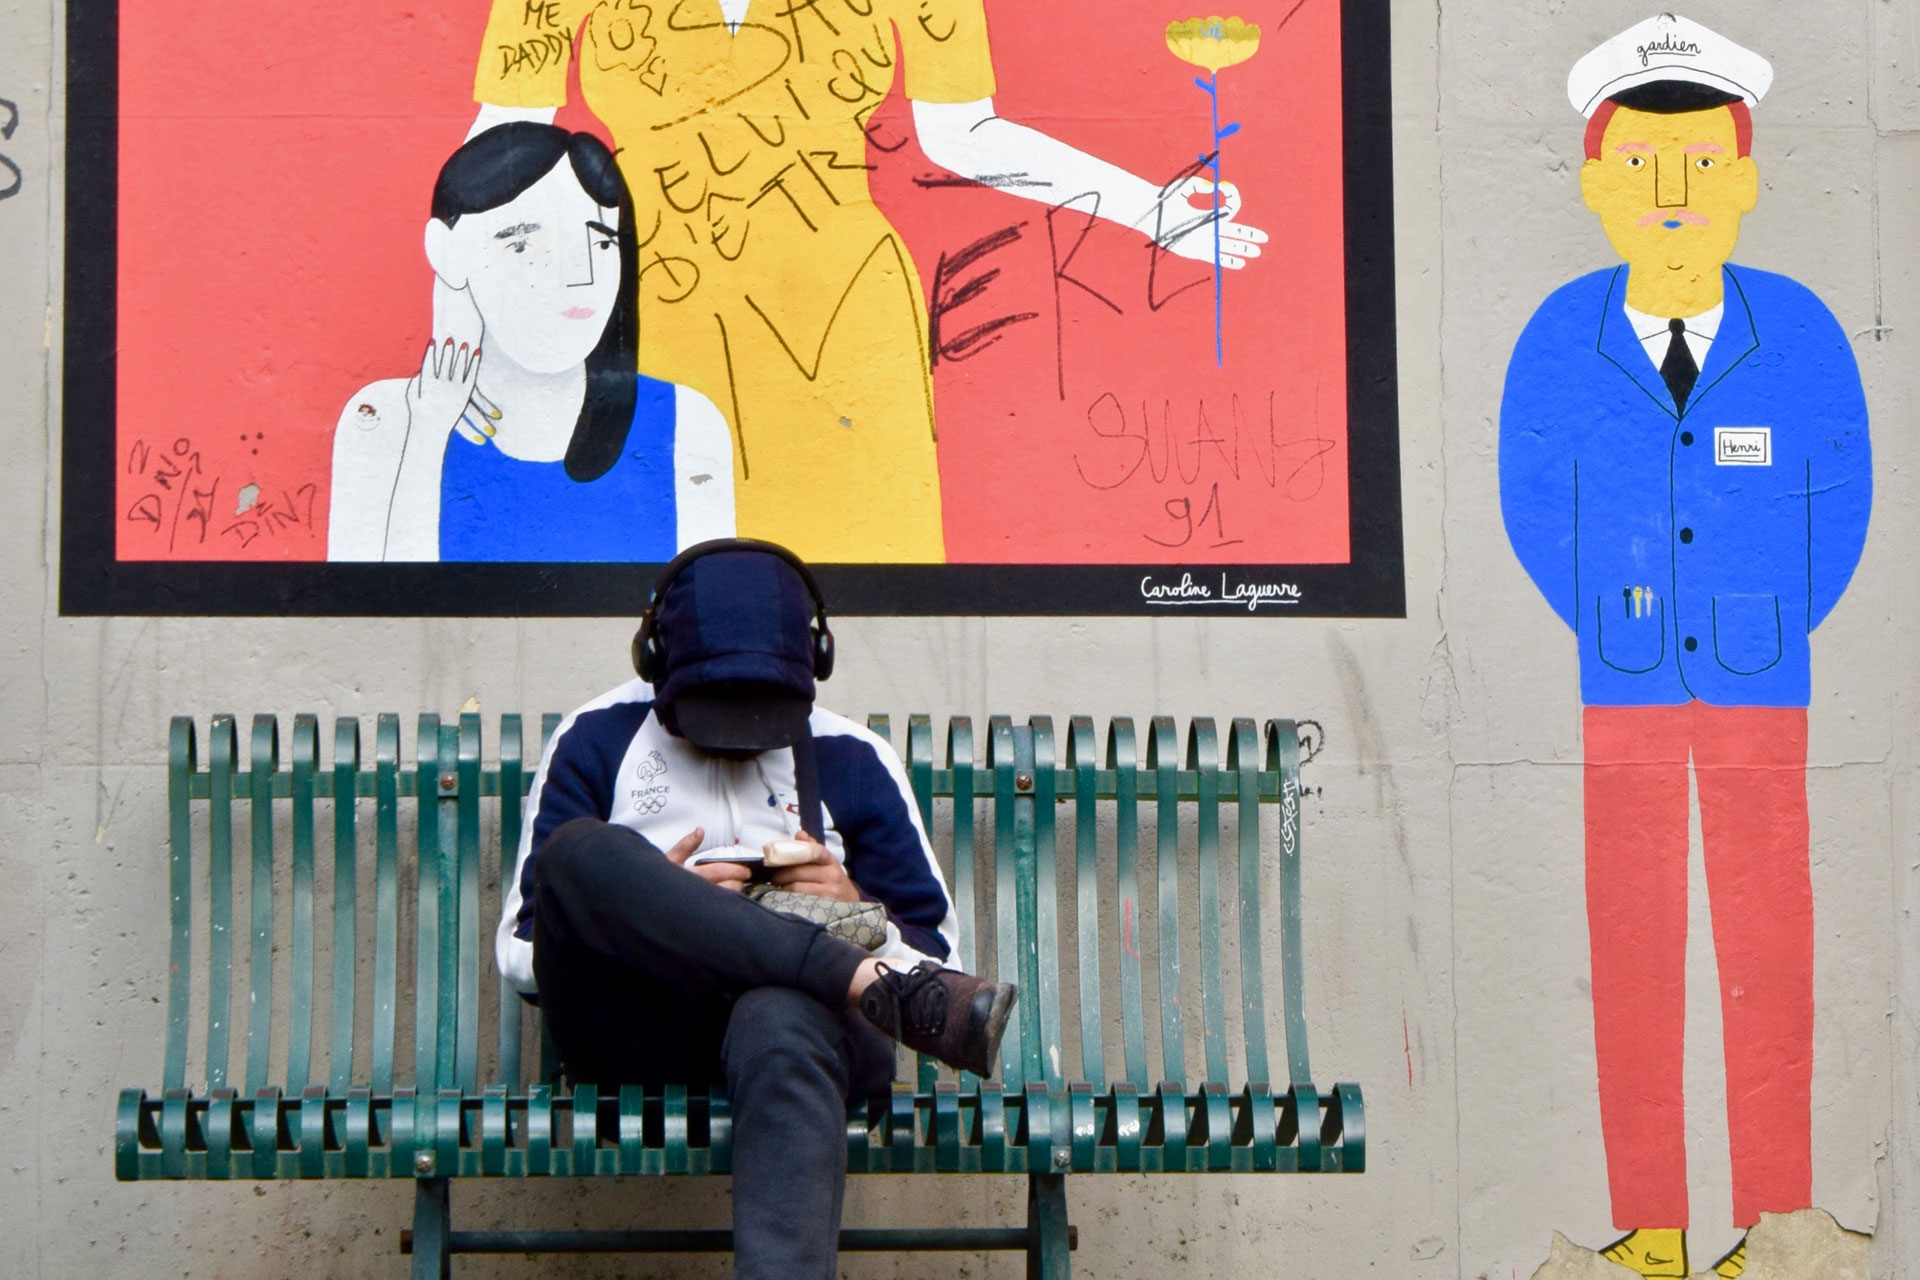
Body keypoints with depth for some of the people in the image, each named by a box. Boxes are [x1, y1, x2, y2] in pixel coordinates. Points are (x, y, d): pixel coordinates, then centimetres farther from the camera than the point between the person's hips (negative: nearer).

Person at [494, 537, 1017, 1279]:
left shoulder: (853, 761, 18)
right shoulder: (597, 741, 15)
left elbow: (935, 948, 19)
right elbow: (520, 953, 9)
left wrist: (859, 913, -3)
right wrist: (649, 907, -8)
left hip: (798, 1002, 0)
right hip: (635, 1027, 1)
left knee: (781, 1025, -40)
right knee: (583, 849, -30)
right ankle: (878, 984, -36)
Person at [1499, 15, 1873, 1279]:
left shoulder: (1801, 334, -7)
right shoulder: (1559, 343, -7)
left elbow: (1840, 503, 3)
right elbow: (1532, 509, 4)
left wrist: (1778, 637, -1)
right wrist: (1597, 643, 0)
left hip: (1760, 687, 0)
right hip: (1618, 693, 0)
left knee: (1769, 946, 3)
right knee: (1632, 946, 4)